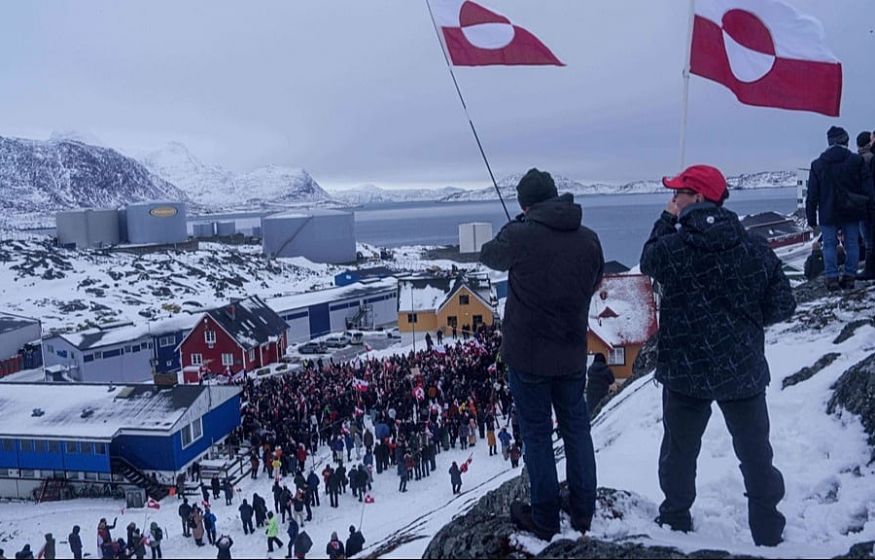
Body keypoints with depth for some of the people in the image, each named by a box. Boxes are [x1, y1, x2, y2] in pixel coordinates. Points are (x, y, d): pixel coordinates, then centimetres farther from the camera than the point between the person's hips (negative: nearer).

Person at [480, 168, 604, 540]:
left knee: (537, 434, 8)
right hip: (572, 353, 4)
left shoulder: (519, 236, -15)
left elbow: (489, 257, 6)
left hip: (527, 354, -4)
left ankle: (544, 521, 18)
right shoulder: (589, 239, -2)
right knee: (577, 429, 17)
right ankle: (583, 515, 27)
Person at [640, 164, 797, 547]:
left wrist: (666, 221, 11)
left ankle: (676, 519, 32)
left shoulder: (671, 246, -15)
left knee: (679, 450, 18)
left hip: (686, 372, -1)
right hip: (744, 371, 2)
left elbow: (647, 263, 8)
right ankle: (767, 529, 29)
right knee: (755, 452, 17)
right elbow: (782, 305, -3)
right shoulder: (755, 248, -7)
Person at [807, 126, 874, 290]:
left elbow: (812, 194, 2)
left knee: (829, 245, 4)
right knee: (852, 244, 8)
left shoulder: (817, 164, 0)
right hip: (852, 213, 1)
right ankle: (849, 277, 8)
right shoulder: (857, 161, -2)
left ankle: (832, 278, -1)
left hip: (828, 213, 0)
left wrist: (811, 216, 7)